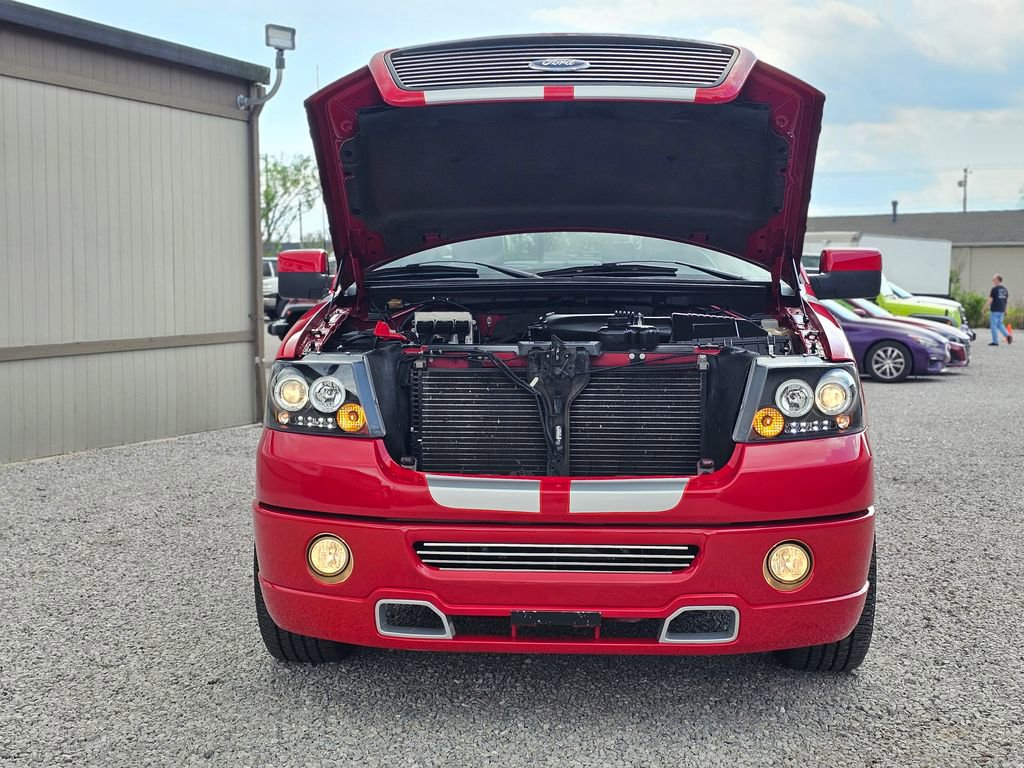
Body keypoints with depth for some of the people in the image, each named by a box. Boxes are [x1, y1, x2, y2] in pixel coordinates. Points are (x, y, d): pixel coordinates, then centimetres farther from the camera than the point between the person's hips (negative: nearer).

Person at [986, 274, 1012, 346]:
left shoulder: (994, 289, -12)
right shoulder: (1005, 289, 10)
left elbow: (990, 300, -14)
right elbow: (1007, 299, 15)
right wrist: (1005, 309, 23)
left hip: (994, 310, -7)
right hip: (1001, 310, 7)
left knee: (993, 325, 0)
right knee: (999, 324, 19)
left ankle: (995, 341, 1)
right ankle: (1008, 335, -1)